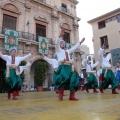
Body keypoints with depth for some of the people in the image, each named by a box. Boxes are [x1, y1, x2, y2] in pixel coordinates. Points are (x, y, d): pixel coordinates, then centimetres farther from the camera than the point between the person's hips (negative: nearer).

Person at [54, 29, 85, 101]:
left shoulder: (68, 51, 32)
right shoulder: (58, 50, 15)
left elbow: (74, 47, 38)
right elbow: (57, 43, -3)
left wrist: (80, 42, 37)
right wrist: (60, 36, -18)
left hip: (69, 67, 6)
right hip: (62, 67, -6)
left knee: (73, 80, -6)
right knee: (63, 79, -21)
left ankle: (72, 96, 0)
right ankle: (60, 93, -2)